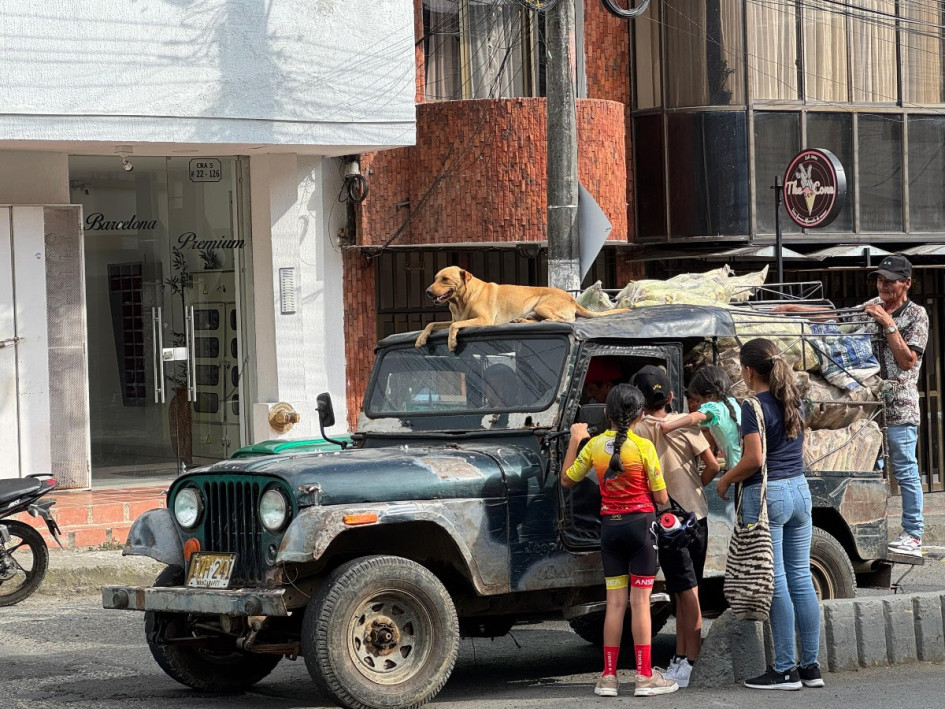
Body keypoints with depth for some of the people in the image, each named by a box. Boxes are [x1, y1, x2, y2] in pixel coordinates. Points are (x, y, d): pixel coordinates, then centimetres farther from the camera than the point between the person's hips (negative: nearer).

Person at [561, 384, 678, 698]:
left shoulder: (594, 445, -1)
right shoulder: (643, 446, -11)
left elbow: (567, 480, 12)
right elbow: (661, 498, -8)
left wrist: (574, 440, 17)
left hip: (609, 527, 4)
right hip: (640, 524, -4)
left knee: (615, 602, 8)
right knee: (640, 601, -1)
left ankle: (608, 676, 8)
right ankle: (645, 676, 0)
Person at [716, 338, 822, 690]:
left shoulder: (755, 407, -14)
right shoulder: (794, 401, 10)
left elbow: (754, 459, -20)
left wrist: (725, 479, -5)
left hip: (766, 495, -7)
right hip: (799, 490, 7)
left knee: (776, 583, -3)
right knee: (801, 579, 10)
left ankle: (785, 670, -1)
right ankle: (810, 665, 12)